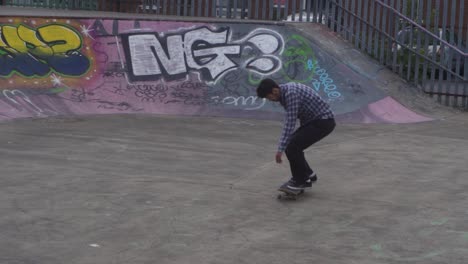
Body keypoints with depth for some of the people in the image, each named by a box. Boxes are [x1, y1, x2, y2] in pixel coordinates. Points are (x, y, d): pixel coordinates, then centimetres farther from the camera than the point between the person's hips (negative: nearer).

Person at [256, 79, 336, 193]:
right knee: (290, 145, 8)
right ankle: (307, 175, 22)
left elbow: (290, 123, -27)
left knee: (292, 147, -14)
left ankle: (300, 181, 1)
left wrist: (280, 149, -26)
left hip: (324, 121, -10)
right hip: (314, 120, 10)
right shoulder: (285, 90, 6)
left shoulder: (291, 93, -25)